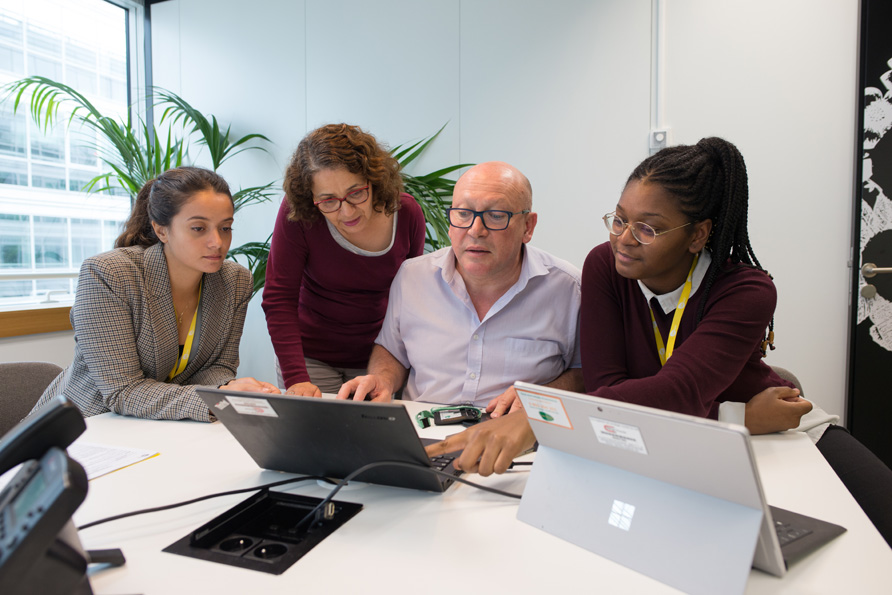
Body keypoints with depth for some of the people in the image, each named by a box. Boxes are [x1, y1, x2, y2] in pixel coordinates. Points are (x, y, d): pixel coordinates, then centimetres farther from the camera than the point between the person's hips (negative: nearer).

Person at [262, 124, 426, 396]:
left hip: (376, 358, 2)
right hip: (312, 357, -1)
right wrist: (296, 378, -24)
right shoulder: (297, 213, -19)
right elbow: (279, 299, -17)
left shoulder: (407, 213, -12)